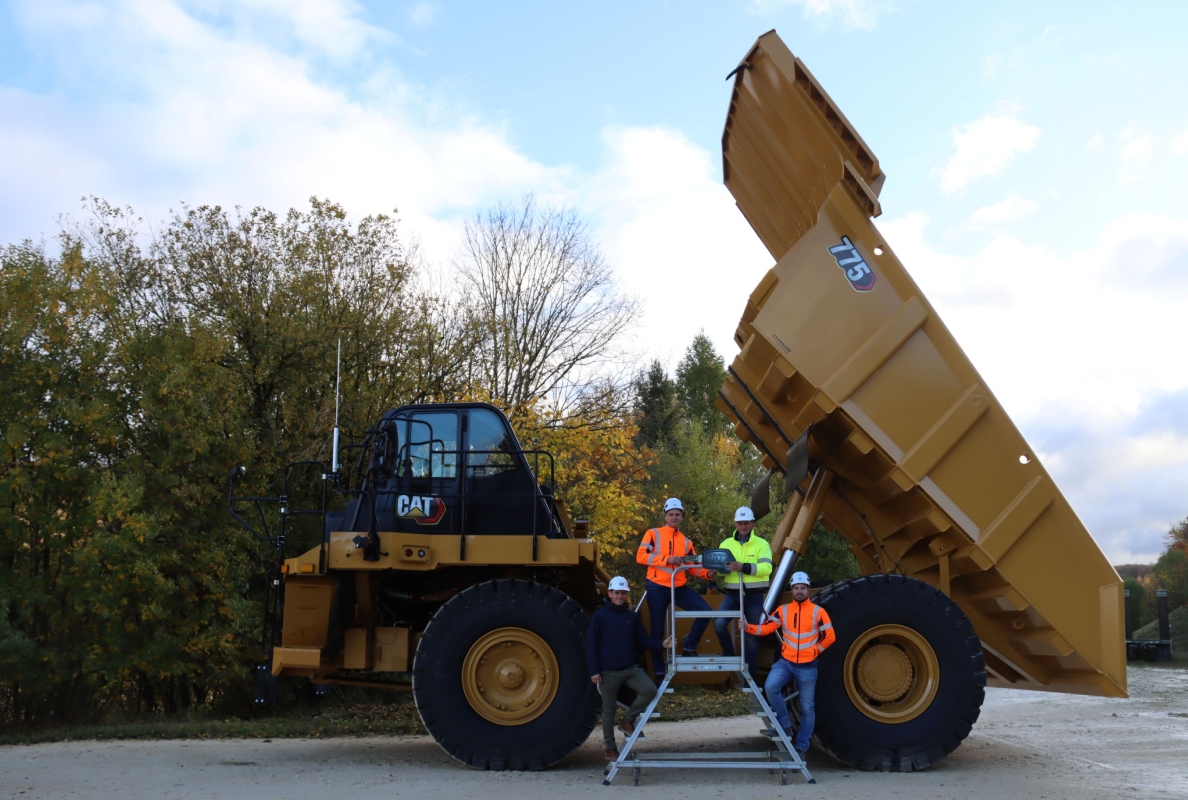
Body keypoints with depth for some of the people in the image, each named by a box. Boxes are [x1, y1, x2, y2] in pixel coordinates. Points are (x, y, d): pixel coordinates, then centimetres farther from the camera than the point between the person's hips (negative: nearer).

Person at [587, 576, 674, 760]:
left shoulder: (632, 617, 9)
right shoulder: (599, 616, -4)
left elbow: (642, 642, 10)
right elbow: (591, 645, -5)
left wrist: (661, 644, -7)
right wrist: (594, 670, -12)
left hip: (631, 668, 4)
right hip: (608, 672, -3)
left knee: (650, 690, -17)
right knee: (609, 710, 4)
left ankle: (628, 720, 5)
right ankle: (609, 746, 22)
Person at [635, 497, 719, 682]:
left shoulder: (686, 541, 14)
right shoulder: (653, 534, 0)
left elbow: (694, 565, 10)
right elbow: (641, 556, -13)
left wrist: (708, 573, -10)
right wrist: (667, 559, -21)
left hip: (680, 588, 4)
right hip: (657, 588, -4)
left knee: (705, 611, -12)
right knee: (658, 630, 2)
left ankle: (689, 646, 7)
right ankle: (659, 673, 13)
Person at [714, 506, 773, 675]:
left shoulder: (762, 544, 1)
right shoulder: (726, 544, 9)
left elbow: (766, 568, -15)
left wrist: (744, 567, -30)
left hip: (754, 595, -1)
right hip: (732, 593, 1)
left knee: (753, 633, 4)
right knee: (719, 623, -20)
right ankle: (729, 655, 5)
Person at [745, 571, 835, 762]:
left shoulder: (818, 612, -3)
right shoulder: (783, 610, 2)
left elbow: (829, 637, 0)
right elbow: (766, 628, -5)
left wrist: (814, 651, 1)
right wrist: (748, 627, -21)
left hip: (807, 667, -1)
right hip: (785, 662, 1)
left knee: (807, 708, 6)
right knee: (770, 687, -25)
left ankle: (801, 747, 20)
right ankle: (785, 725, -4)